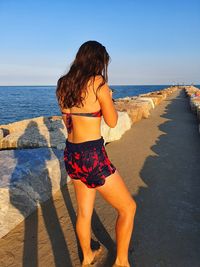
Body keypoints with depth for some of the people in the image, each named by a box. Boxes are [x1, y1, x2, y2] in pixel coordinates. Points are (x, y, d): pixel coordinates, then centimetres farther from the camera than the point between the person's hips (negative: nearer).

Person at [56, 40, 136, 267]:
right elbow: (112, 122, -5)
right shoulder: (98, 83, -14)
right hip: (92, 157, -7)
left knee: (84, 211, 25)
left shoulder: (64, 84, 5)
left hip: (71, 154, 8)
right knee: (128, 207, 14)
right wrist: (108, 97, 11)